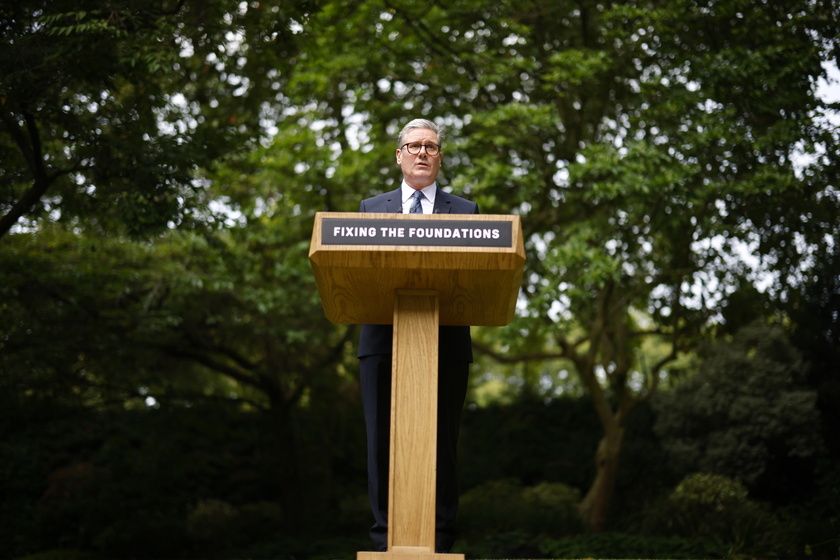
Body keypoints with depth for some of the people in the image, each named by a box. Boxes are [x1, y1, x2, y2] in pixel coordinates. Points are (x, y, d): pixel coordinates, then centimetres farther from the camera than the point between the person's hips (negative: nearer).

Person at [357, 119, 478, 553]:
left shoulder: (464, 211, 17)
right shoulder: (371, 208, 20)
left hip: (445, 342, 0)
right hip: (384, 339, 1)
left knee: (441, 443, -3)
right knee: (384, 441, -3)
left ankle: (439, 540, 1)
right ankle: (386, 538, 1)